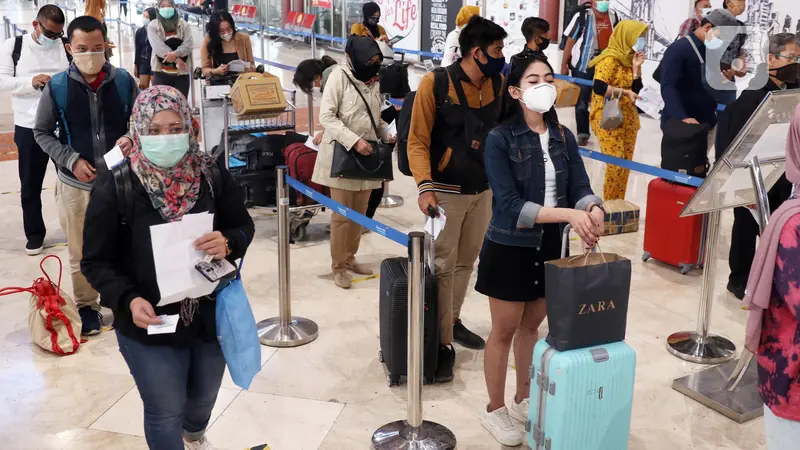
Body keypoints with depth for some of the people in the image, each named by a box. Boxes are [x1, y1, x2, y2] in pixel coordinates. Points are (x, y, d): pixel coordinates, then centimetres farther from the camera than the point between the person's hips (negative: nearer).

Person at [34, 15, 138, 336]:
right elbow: (42, 132, 2)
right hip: (75, 184, 0)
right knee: (81, 253, 11)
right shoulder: (57, 88, -8)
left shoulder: (124, 82, -6)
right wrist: (71, 160, -11)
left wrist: (131, 138, -16)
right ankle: (87, 308, 29)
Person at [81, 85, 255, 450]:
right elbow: (96, 261, -10)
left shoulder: (211, 173, -10)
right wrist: (128, 300, -26)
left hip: (212, 314, 4)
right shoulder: (115, 185, -16)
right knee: (165, 411, 8)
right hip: (150, 322, -3)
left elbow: (244, 225, 1)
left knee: (204, 397, 26)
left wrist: (228, 243, -22)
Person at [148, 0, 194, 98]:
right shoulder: (153, 26, 3)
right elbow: (157, 46, -11)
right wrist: (176, 59, -20)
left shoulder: (183, 25, 9)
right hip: (161, 73, -1)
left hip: (182, 72, 2)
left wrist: (175, 54, -24)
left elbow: (189, 44, -5)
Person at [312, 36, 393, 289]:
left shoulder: (373, 80, 9)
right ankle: (338, 266, 12)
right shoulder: (339, 76, -11)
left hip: (366, 156, 6)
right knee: (342, 214, 0)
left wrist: (387, 133, -1)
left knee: (360, 212, 13)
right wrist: (354, 140, -25)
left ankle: (350, 258, 28)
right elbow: (326, 116, -17)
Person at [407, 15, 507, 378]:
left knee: (467, 261, 16)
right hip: (447, 191, -5)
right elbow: (417, 142, -13)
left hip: (483, 189, 5)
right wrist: (424, 186, -24)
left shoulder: (498, 85, 0)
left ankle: (453, 322, 33)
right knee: (443, 267, -1)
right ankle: (443, 344, 6)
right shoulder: (435, 84, -15)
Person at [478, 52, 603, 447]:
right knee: (504, 331, 9)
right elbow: (509, 206, -23)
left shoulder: (564, 137, 0)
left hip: (550, 248, 5)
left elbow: (581, 188, -5)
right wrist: (568, 214, -31)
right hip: (510, 249, -5)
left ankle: (524, 400, 39)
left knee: (531, 326, 20)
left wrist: (593, 211, -29)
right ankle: (495, 410, 28)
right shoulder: (499, 139, -16)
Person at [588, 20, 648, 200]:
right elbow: (598, 87, -26)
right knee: (616, 165, -11)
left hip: (628, 119, 8)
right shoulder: (610, 59, -12)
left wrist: (636, 67, -4)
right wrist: (625, 92, -19)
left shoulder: (630, 59, 12)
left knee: (625, 165, 8)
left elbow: (636, 91, 7)